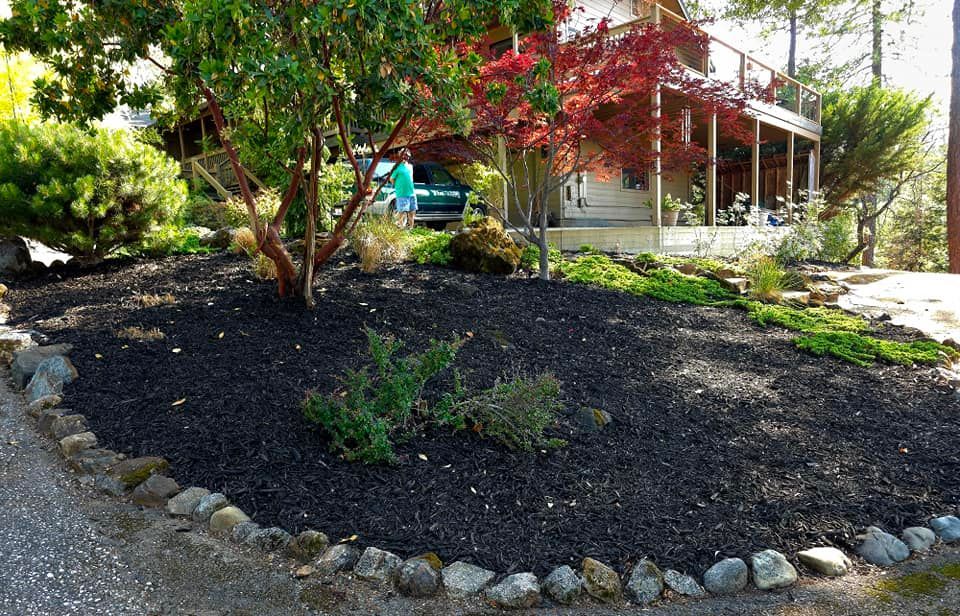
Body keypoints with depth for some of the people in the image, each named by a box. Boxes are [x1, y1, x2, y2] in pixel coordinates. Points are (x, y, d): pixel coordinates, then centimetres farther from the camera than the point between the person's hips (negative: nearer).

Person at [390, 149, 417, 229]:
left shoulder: (410, 166, 14)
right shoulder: (398, 167, -5)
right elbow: (391, 179, -3)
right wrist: (398, 186, 0)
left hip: (412, 193, 7)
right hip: (402, 194, -7)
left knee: (412, 212, 8)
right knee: (402, 212, -7)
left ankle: (411, 228, 17)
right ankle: (401, 229, -3)